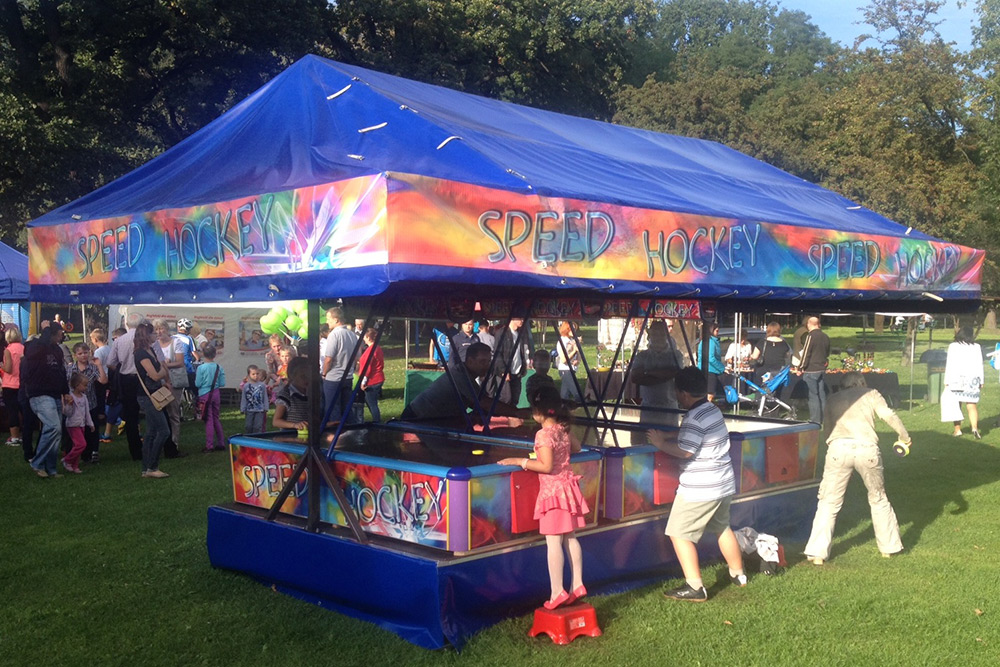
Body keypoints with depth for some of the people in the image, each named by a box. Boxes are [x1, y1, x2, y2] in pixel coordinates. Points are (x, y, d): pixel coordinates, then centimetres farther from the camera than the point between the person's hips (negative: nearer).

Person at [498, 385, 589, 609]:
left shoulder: (544, 434, -18)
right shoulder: (563, 429, 5)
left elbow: (546, 466, -22)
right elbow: (576, 448, 24)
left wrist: (520, 462, -16)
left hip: (553, 491, -8)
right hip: (568, 487, 8)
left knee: (553, 542, -5)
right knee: (570, 539, 12)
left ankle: (557, 592, -4)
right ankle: (577, 585, 17)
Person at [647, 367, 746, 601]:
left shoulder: (694, 419, -19)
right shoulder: (714, 410, 11)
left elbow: (685, 451, -25)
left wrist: (661, 443, -11)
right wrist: (669, 439, 11)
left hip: (700, 489, -10)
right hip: (723, 483, 10)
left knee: (679, 534, -4)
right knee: (722, 527, 26)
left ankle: (694, 587, -6)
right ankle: (738, 574, 39)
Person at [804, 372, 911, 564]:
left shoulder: (833, 399, 26)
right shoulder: (871, 394, 21)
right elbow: (888, 415, 6)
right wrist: (904, 436, 16)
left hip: (838, 448, 0)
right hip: (867, 449, 0)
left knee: (828, 503, 6)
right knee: (878, 499, 21)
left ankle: (817, 553, 0)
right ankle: (888, 547, 30)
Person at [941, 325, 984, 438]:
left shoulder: (953, 346, -2)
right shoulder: (977, 347, 3)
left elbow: (949, 365, -3)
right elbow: (980, 365, 6)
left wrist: (946, 381, 1)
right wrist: (981, 382, 13)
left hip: (956, 379, -1)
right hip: (973, 379, 1)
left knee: (956, 405, 7)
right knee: (972, 406, 1)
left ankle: (957, 429, 9)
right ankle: (974, 427, -15)